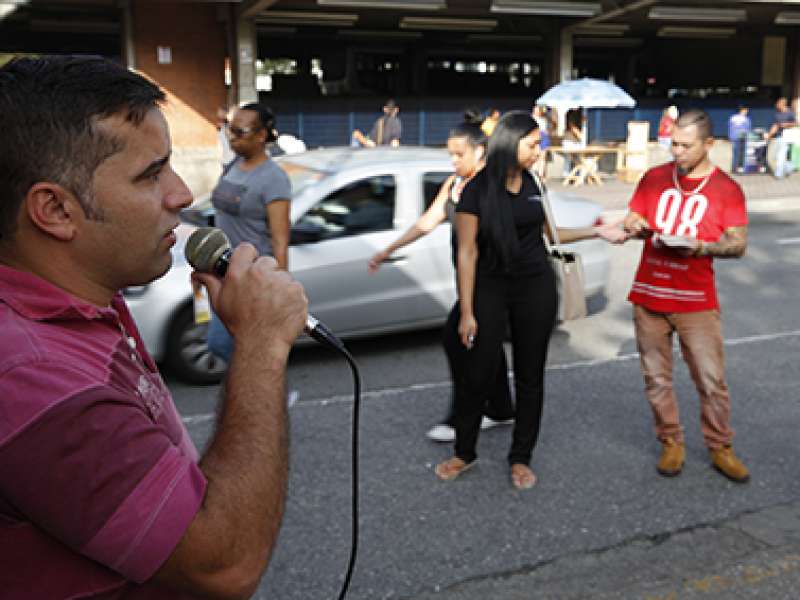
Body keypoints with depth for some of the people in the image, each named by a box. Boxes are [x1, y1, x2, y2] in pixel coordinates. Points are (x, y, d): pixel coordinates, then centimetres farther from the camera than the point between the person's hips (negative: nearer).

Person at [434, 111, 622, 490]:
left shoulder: (532, 185, 6)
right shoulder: (477, 190, -9)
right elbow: (467, 253, -10)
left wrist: (596, 232, 12)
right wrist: (466, 312, -12)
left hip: (536, 287, 4)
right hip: (490, 287, -4)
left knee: (530, 374, 8)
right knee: (477, 373, -2)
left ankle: (521, 458, 22)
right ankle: (465, 452, 20)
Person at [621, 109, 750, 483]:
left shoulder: (726, 189, -2)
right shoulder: (655, 177, 6)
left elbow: (738, 244, -3)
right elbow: (631, 221, 12)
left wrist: (700, 247, -20)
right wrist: (634, 227, -11)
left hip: (696, 302, -2)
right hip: (648, 297, 3)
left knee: (712, 380, 1)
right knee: (656, 378, 8)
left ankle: (720, 449, 18)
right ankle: (671, 444, 23)